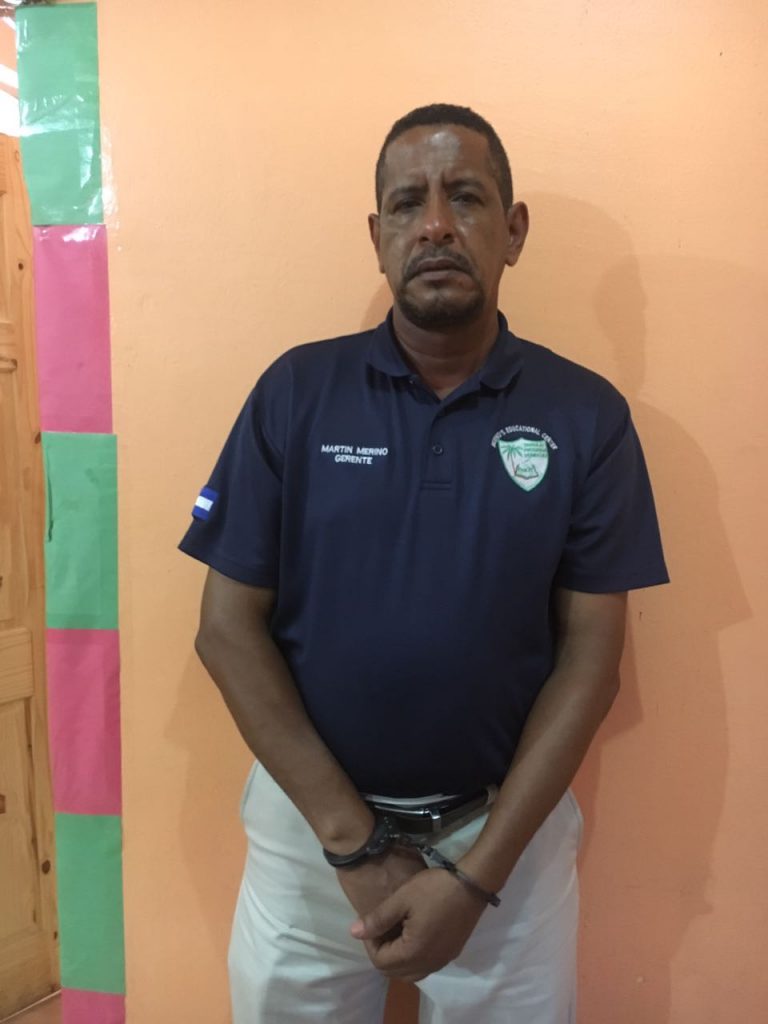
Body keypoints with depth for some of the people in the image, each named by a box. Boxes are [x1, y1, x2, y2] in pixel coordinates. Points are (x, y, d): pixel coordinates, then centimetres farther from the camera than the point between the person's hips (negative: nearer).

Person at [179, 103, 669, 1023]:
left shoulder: (587, 415, -7)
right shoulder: (294, 392, -7)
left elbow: (590, 657, -6)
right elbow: (228, 626, -7)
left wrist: (477, 874, -11)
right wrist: (357, 842, -11)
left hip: (508, 825, 0)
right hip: (310, 820, 1)